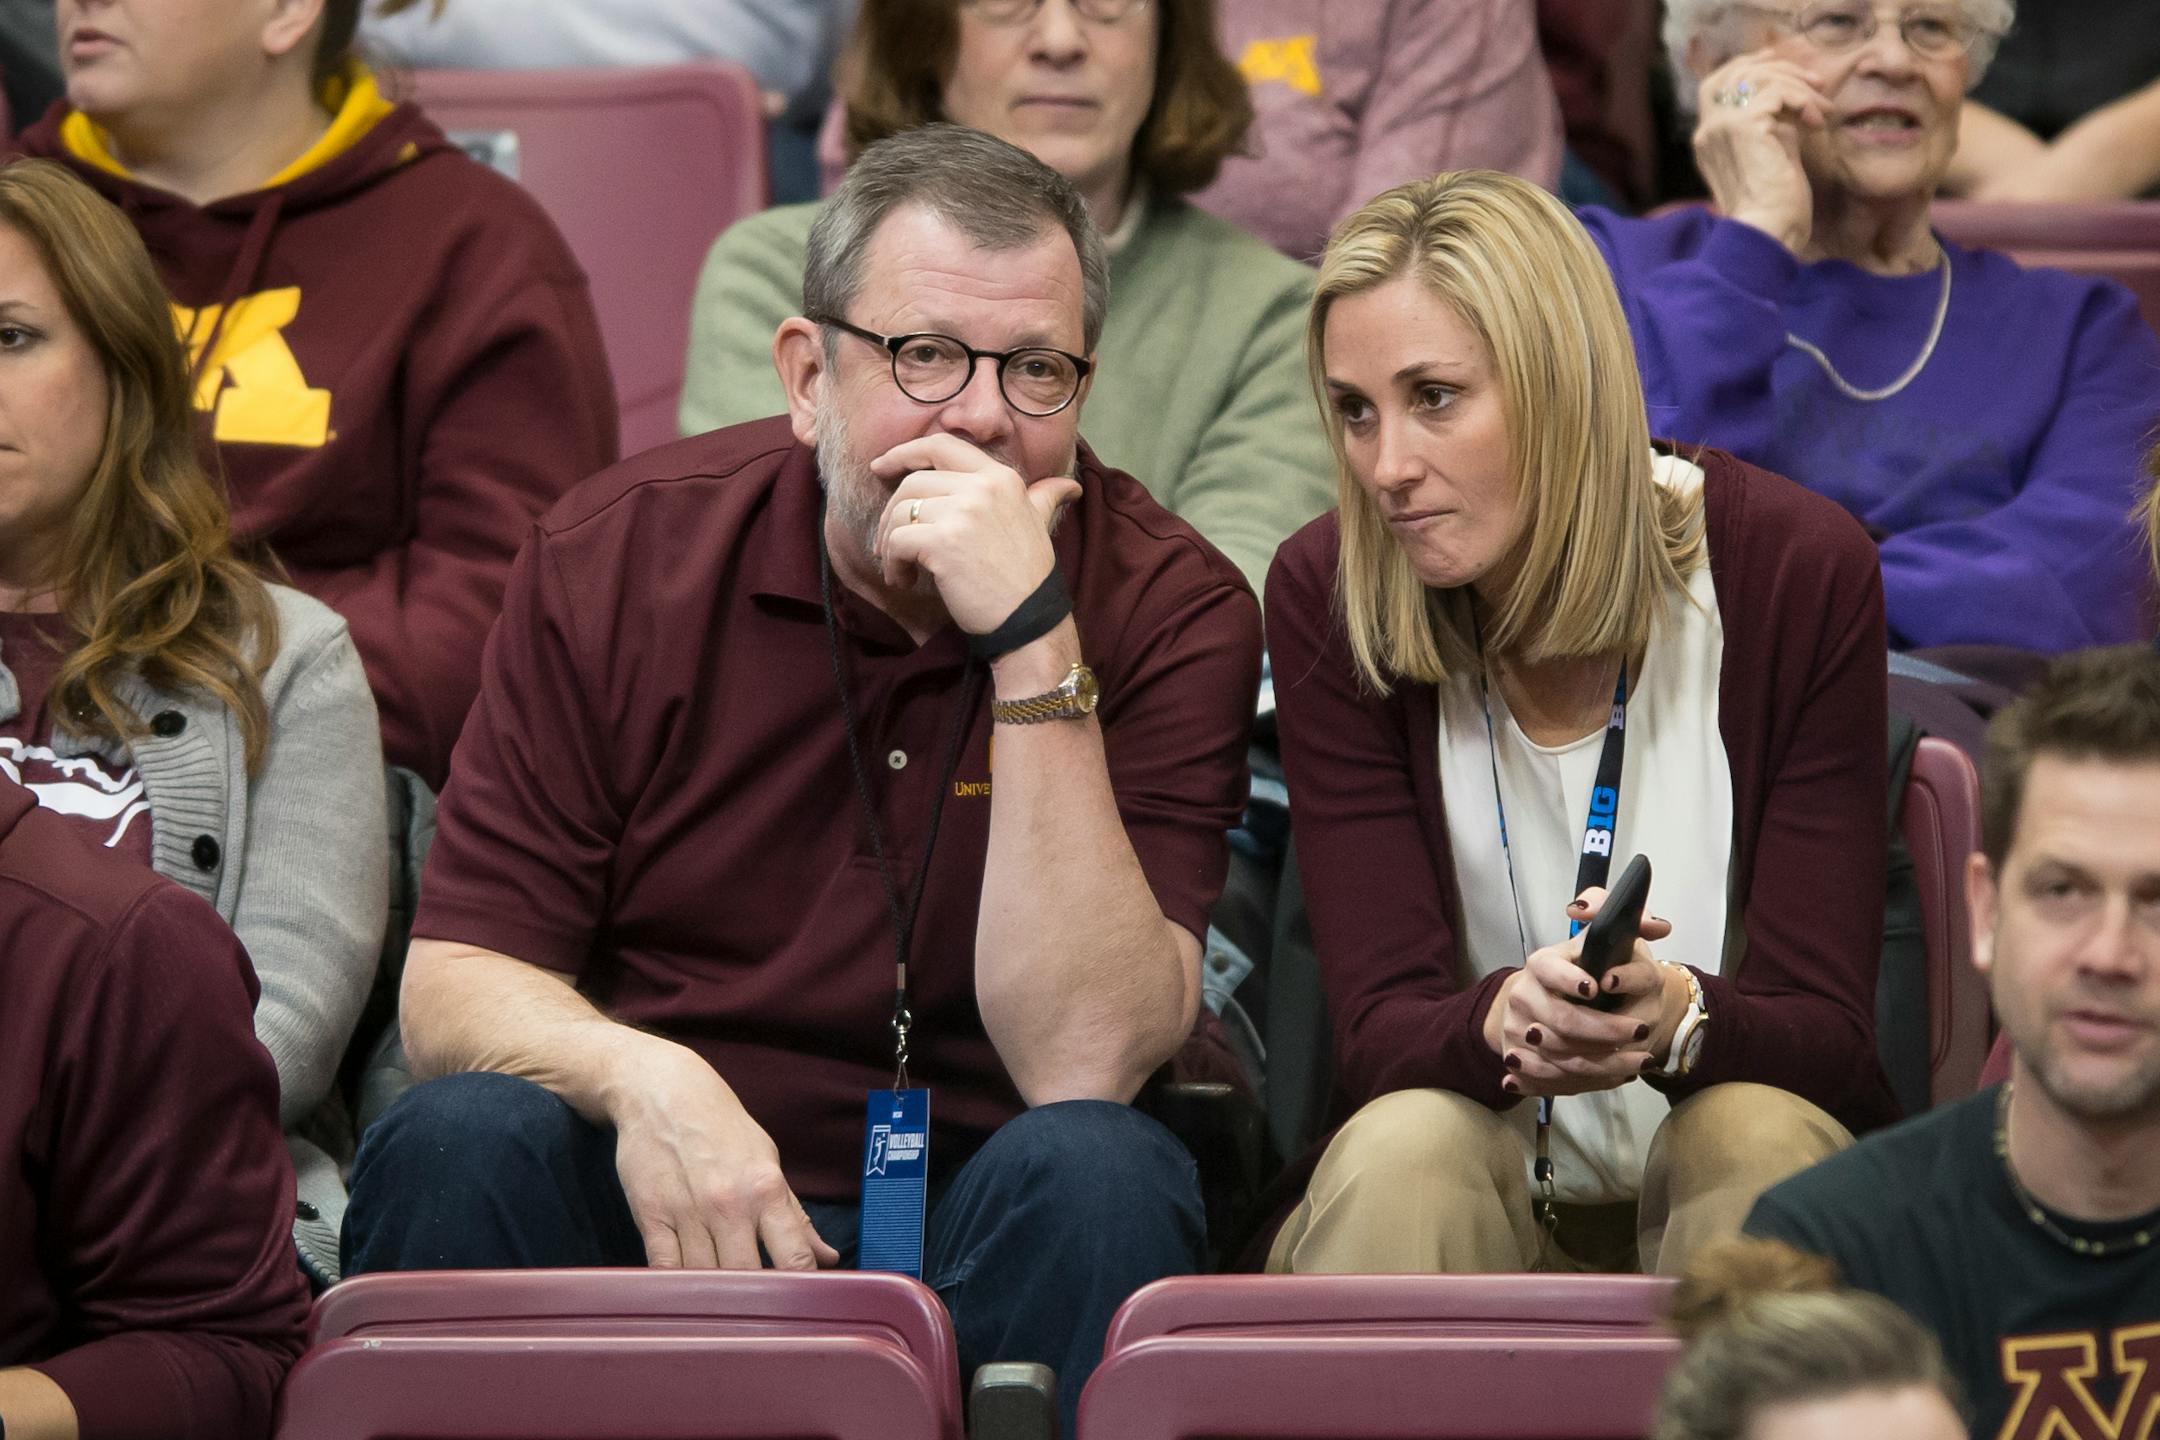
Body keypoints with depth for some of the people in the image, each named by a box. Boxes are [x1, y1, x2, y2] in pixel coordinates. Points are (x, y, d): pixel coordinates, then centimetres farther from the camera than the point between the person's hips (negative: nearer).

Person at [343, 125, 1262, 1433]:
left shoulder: (1170, 608, -7)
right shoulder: (623, 552, -1)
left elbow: (1085, 1060, -19)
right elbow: (456, 978, -4)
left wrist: (1036, 642, -25)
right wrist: (643, 1079, -27)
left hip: (976, 1230, -1)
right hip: (660, 1197, 1)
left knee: (1098, 1172, -32)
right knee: (462, 1139, -28)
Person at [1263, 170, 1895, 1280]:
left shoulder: (1798, 572, -12)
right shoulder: (1327, 595, -8)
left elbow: (1829, 1034, -13)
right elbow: (1378, 1027, -13)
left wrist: (1676, 1018, -37)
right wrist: (1502, 1020, -38)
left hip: (1741, 1203, 0)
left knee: (1752, 1135, -33)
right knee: (1405, 1146, -32)